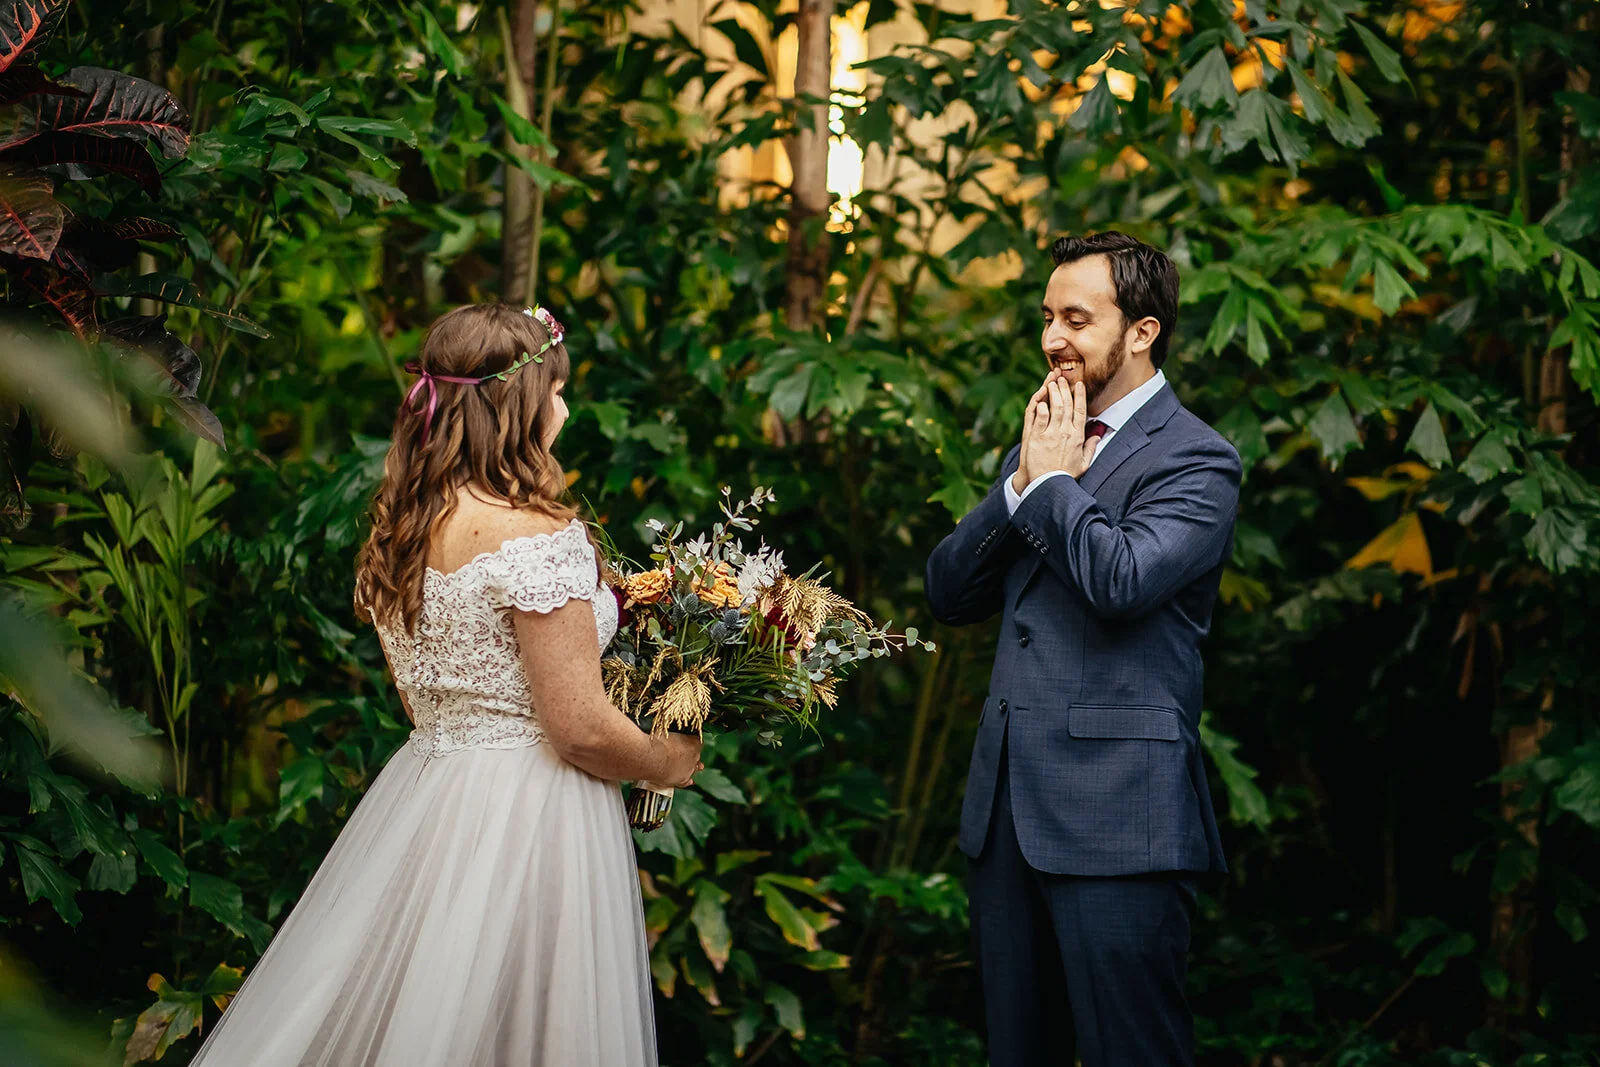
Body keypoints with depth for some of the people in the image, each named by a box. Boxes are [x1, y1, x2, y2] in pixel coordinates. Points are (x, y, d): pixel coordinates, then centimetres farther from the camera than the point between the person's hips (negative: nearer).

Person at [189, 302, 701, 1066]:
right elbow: (581, 729, -18)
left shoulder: (397, 528, 7)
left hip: (421, 789, 8)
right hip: (526, 820, -8)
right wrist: (675, 761, -1)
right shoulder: (539, 536, -18)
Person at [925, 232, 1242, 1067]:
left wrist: (1055, 480, -9)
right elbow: (948, 593, 10)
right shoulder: (1041, 445, 17)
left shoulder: (1196, 461, -7)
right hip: (1009, 806, 8)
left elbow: (1120, 580, -24)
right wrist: (1022, 481, -2)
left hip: (1118, 816, -8)